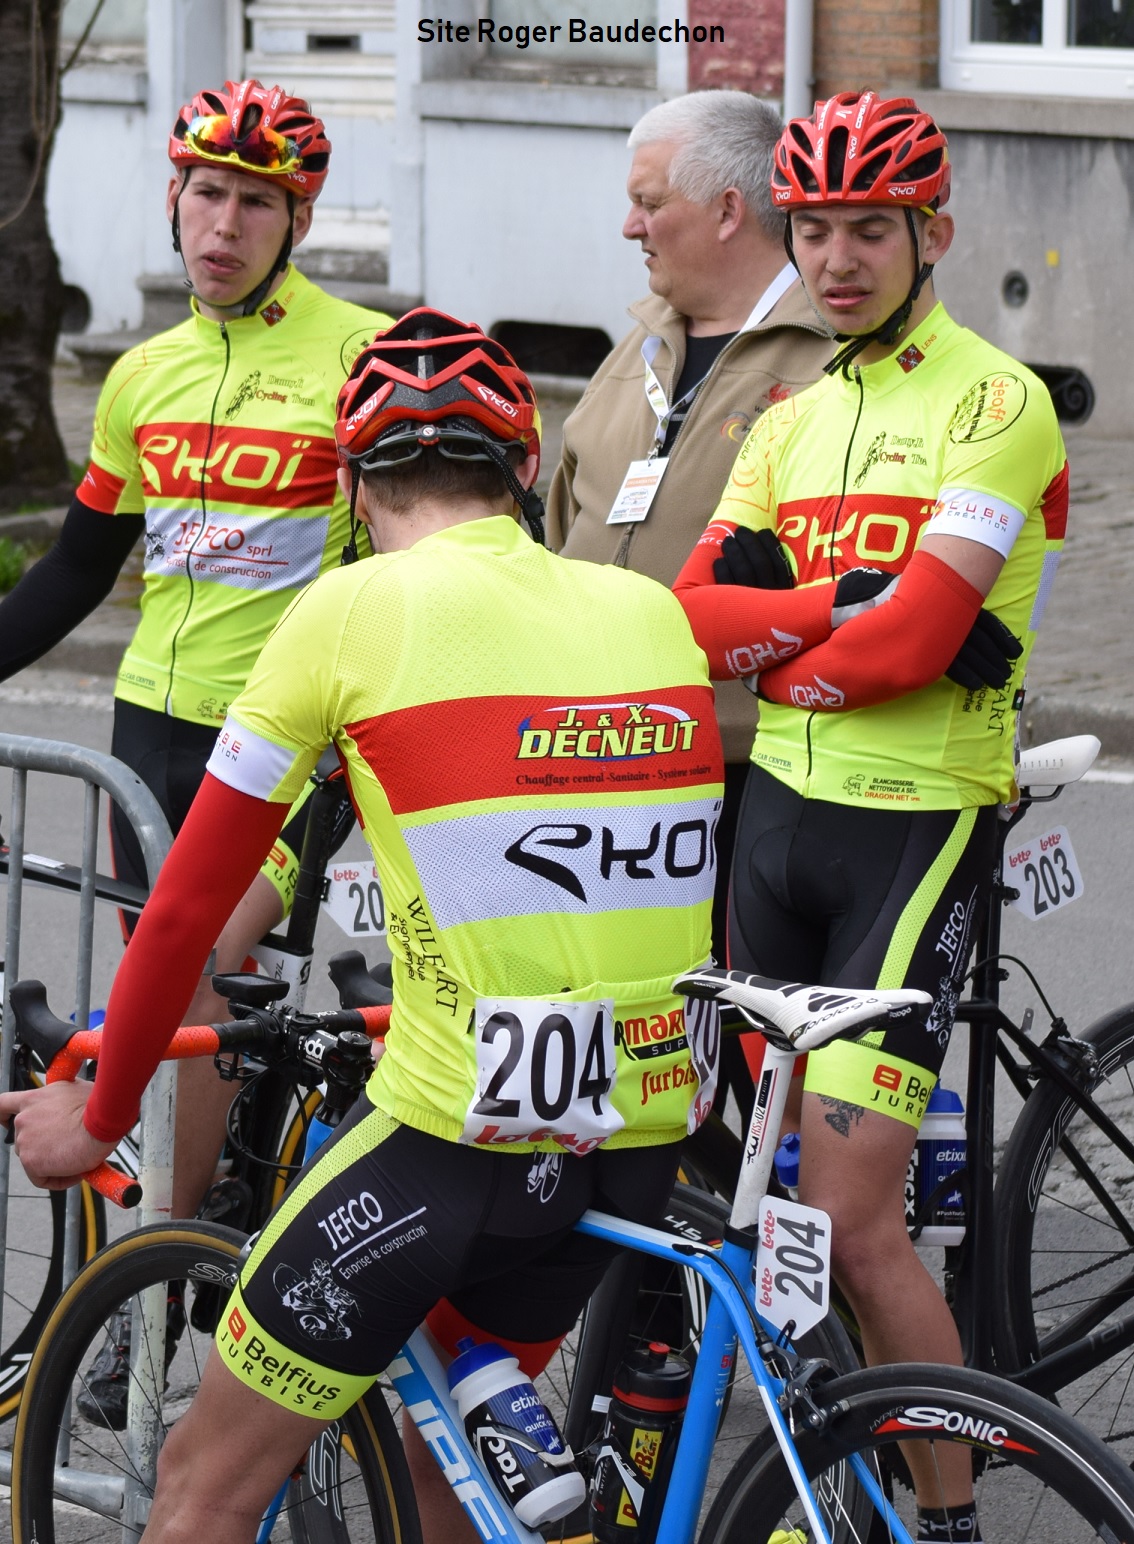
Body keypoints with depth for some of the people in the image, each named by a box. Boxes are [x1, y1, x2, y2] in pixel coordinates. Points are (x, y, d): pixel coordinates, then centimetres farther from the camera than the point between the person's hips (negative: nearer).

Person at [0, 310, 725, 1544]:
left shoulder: (352, 613, -5)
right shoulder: (655, 612, 9)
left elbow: (190, 899, 0)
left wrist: (99, 1111, 13)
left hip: (454, 1135, -6)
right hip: (645, 1140, 6)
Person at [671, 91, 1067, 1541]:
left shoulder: (998, 404, -9)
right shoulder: (794, 417, 14)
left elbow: (908, 644, -19)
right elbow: (695, 616, 2)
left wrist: (766, 644, -3)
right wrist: (846, 600, -14)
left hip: (918, 823, -7)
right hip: (778, 811, 7)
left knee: (850, 1220, -12)